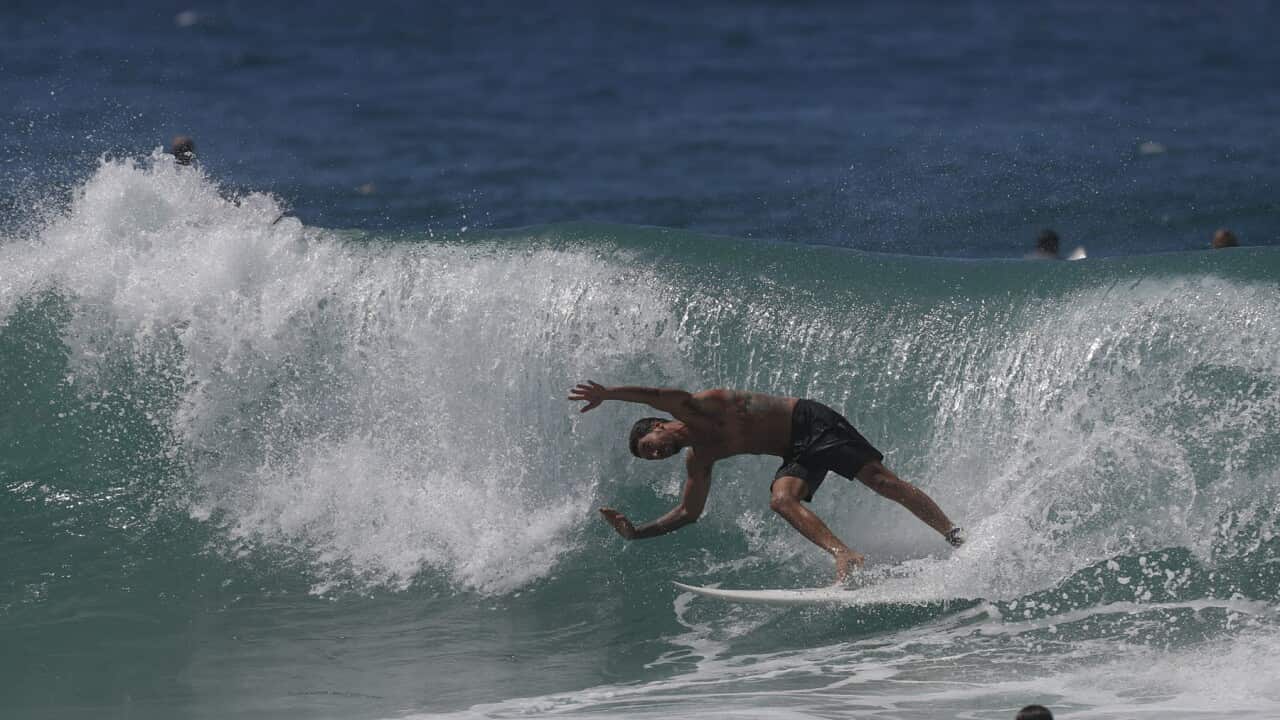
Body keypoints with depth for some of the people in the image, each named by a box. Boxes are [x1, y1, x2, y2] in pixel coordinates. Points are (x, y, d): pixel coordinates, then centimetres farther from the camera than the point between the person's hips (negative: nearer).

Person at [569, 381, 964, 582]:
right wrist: (636, 532, 11)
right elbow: (689, 512, 18)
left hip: (812, 423, -7)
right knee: (781, 499, -16)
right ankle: (846, 557, -29)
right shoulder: (698, 458, 12)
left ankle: (954, 534, -20)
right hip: (798, 454, 7)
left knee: (880, 479, -17)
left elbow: (677, 397, -33)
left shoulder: (698, 410, -10)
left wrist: (610, 393, -32)